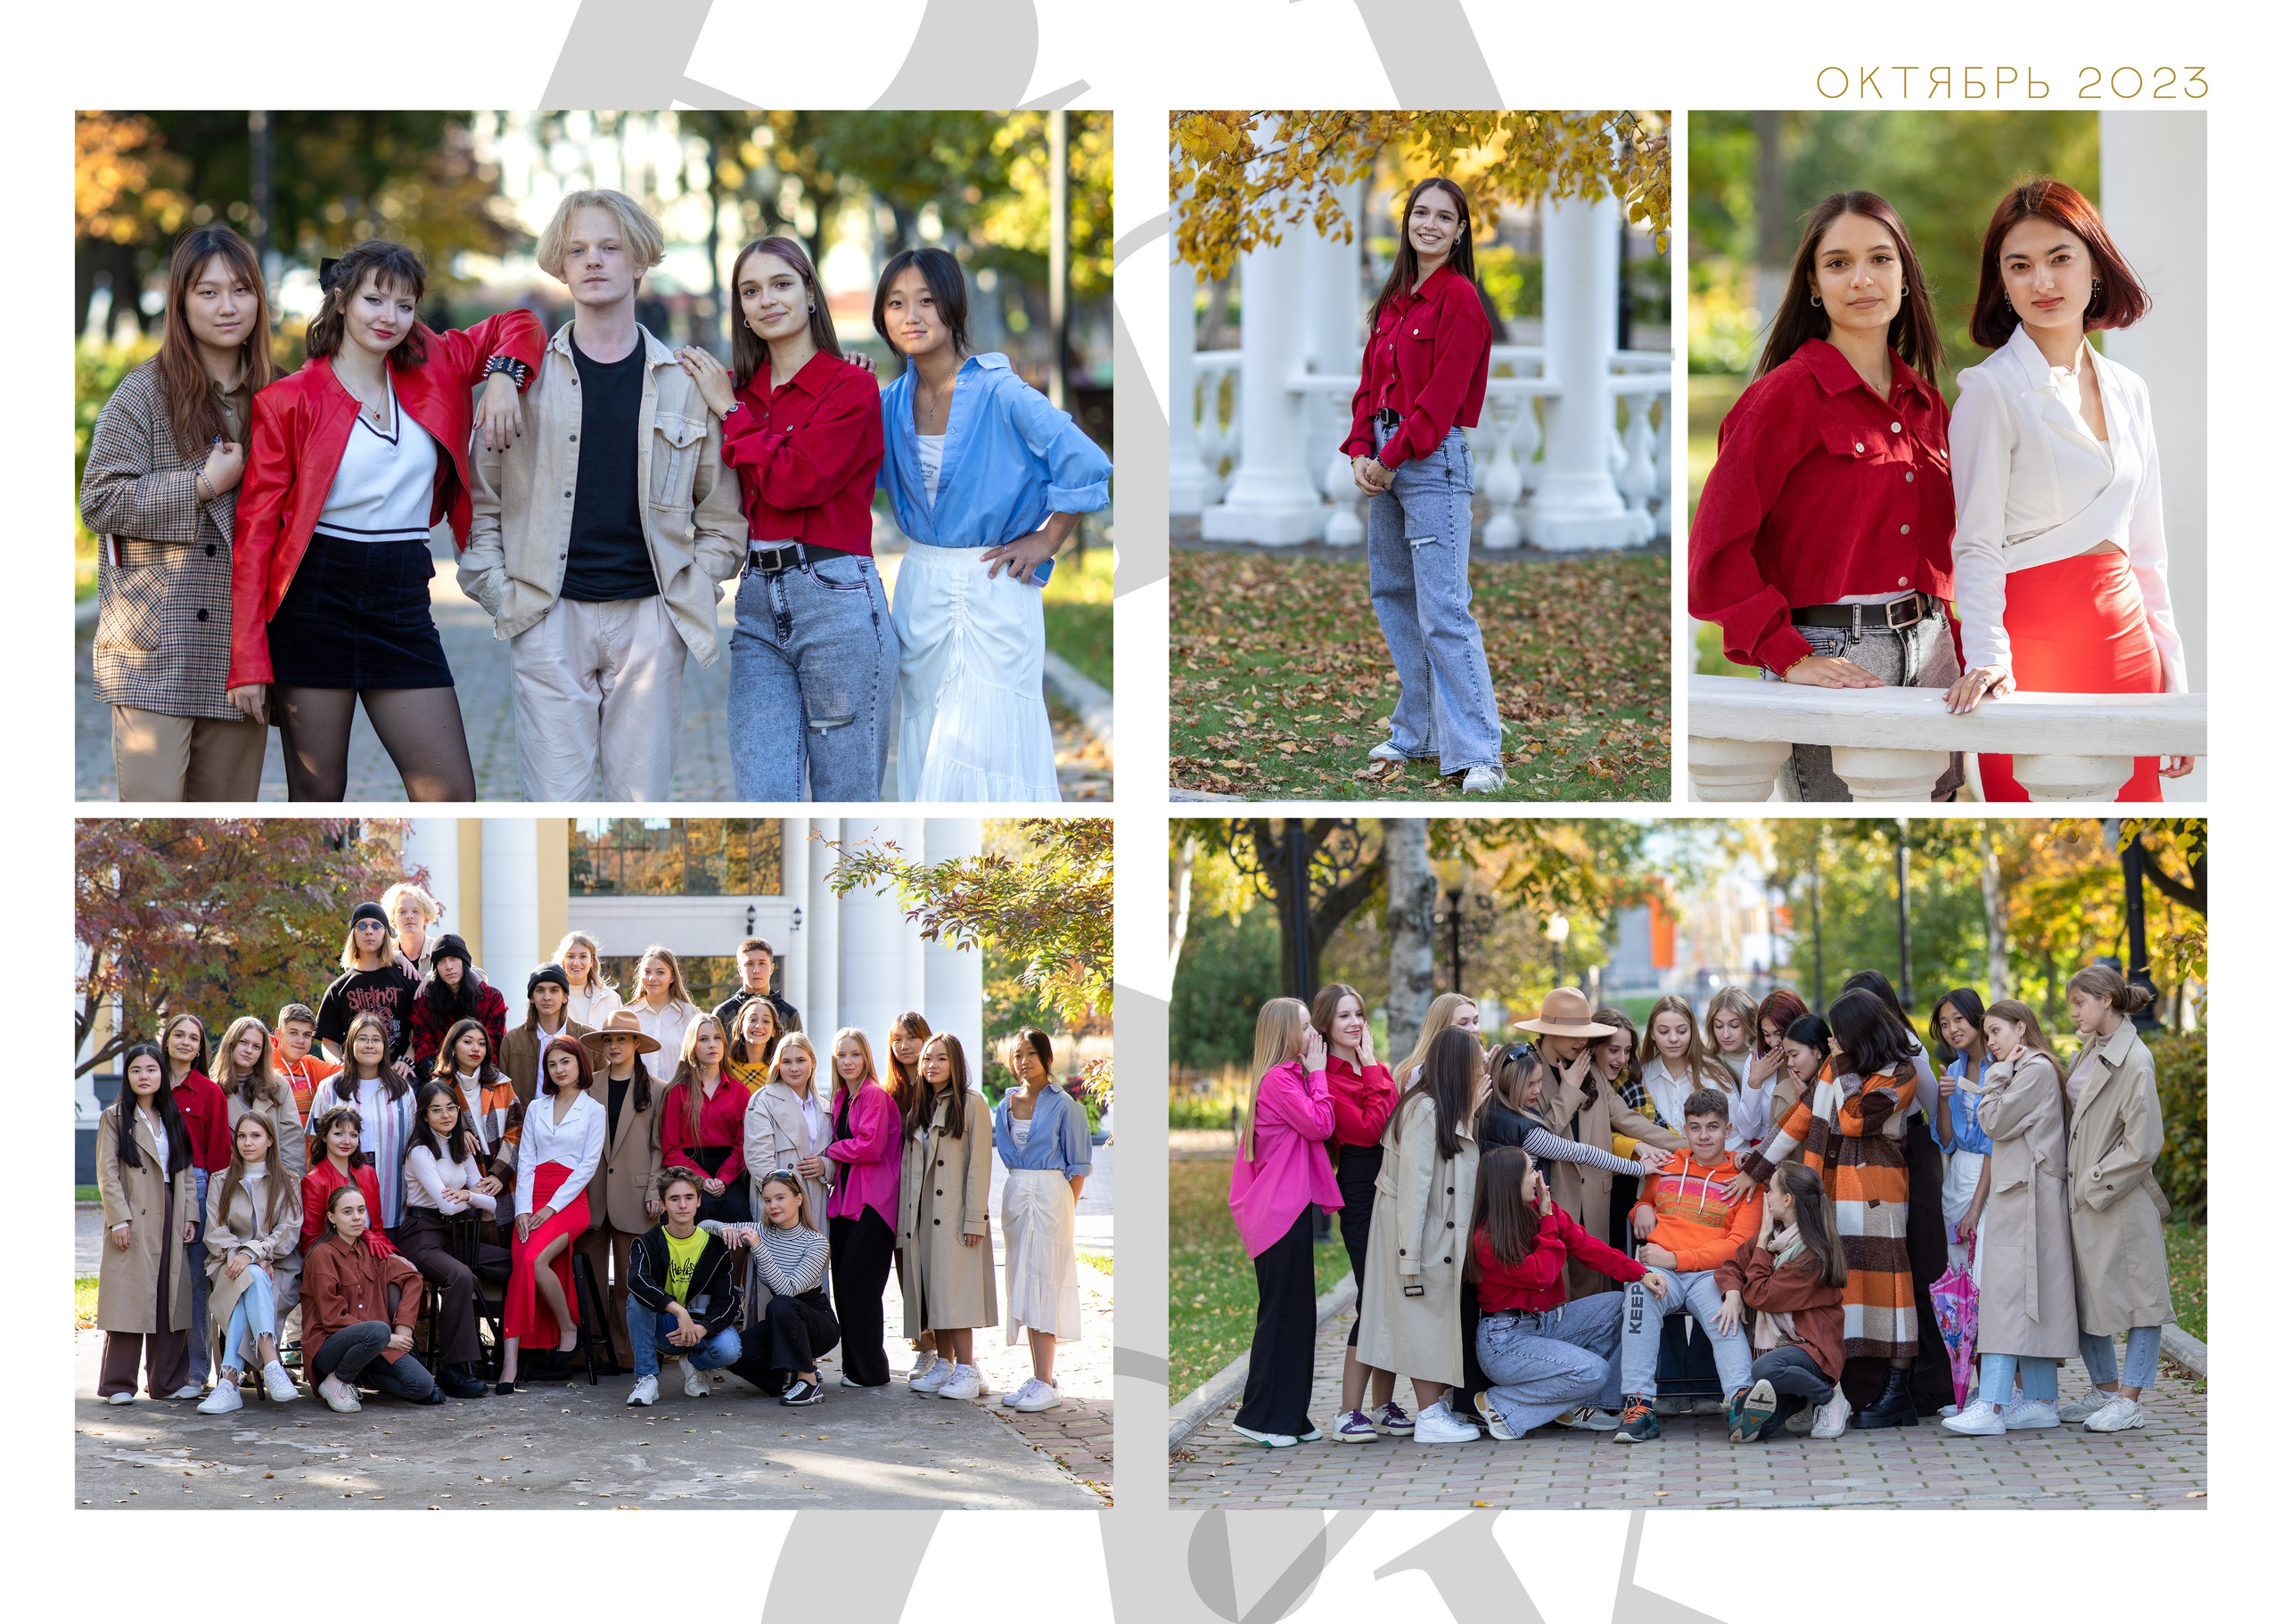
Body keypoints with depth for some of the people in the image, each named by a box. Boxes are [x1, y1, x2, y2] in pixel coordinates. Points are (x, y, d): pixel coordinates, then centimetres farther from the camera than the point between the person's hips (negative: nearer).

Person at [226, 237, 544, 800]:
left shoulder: (431, 369, 7)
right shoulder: (290, 400, -3)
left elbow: (517, 326, 22)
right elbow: (255, 527, -5)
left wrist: (503, 377, -2)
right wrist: (249, 662, -12)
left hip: (403, 601, 4)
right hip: (314, 602, -3)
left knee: (451, 795, -4)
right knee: (317, 797, 2)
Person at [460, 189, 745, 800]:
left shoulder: (685, 381, 8)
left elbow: (722, 514, 11)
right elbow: (482, 496, 8)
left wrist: (692, 594, 0)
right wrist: (497, 591, -3)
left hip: (650, 618, 1)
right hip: (550, 617, -1)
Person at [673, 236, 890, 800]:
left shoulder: (851, 387, -2)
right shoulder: (741, 391, 15)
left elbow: (793, 481, -13)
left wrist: (731, 412, -2)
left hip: (836, 599, -5)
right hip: (759, 604, 5)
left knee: (845, 799, 0)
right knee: (764, 803, -3)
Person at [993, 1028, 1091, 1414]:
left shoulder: (1063, 1105, -5)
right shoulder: (1007, 1103, 11)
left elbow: (1077, 1165, -4)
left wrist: (1066, 1208, -9)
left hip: (1050, 1196, -6)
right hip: (1015, 1195, 6)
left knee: (1042, 1283, -10)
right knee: (1022, 1281, 6)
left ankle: (1046, 1383, -10)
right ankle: (1038, 1377, 11)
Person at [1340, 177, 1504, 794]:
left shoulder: (1459, 298, -9)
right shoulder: (1393, 300, 14)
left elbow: (1442, 392, -14)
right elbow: (1372, 379, 14)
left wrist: (1394, 457, -13)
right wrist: (1362, 451, 0)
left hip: (1435, 459, -9)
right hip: (1387, 459, 9)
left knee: (1443, 610, -13)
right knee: (1393, 597, 14)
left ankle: (1478, 754, -14)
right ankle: (1417, 732, 24)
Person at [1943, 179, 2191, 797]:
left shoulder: (2127, 391, 14)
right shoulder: (1991, 390, -4)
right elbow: (1976, 545, -10)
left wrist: (2174, 687, 14)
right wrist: (1988, 658, -25)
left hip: (2126, 636, 5)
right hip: (2033, 640, -5)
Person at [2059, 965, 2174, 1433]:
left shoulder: (2133, 1061, -15)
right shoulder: (2089, 1052, 11)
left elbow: (2142, 1144, -18)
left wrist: (2097, 1183, -14)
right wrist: (2075, 1183, 10)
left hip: (2120, 1200, -9)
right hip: (2083, 1198, 9)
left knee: (2135, 1293, 0)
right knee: (2083, 1297, 13)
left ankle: (2130, 1400, 3)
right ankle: (2105, 1390, 25)